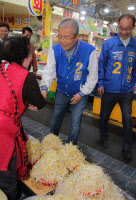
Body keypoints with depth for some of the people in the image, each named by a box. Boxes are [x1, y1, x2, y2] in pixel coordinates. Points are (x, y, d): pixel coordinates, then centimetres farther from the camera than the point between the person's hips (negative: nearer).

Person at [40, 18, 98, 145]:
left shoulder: (89, 51, -24)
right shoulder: (55, 50, -15)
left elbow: (92, 77, -14)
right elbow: (49, 72, -15)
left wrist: (81, 93, -14)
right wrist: (44, 88, -33)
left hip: (80, 94, -3)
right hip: (62, 92, 3)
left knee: (75, 124, 9)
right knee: (55, 119, 19)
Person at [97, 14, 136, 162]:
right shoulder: (109, 43, -4)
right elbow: (101, 65, 0)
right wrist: (100, 84, -4)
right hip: (109, 89, -1)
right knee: (104, 116, 15)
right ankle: (104, 137, 42)